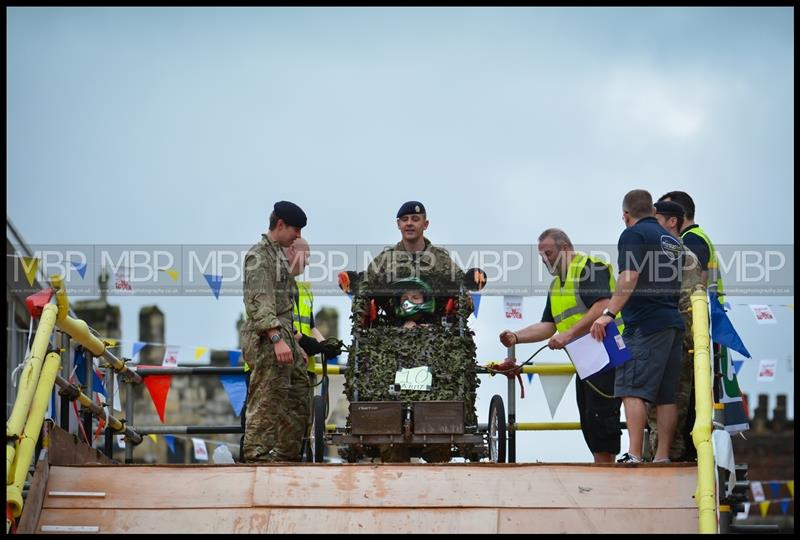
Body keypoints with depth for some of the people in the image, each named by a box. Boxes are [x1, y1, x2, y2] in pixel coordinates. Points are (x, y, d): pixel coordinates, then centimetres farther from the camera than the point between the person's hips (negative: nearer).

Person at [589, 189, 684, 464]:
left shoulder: (633, 235, -3)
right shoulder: (672, 240, 21)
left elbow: (630, 276, -18)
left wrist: (609, 313, -24)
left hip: (645, 324, -8)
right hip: (674, 323, 8)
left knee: (632, 389, -12)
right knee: (666, 395, 7)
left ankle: (633, 456, -22)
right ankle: (662, 457, 5)